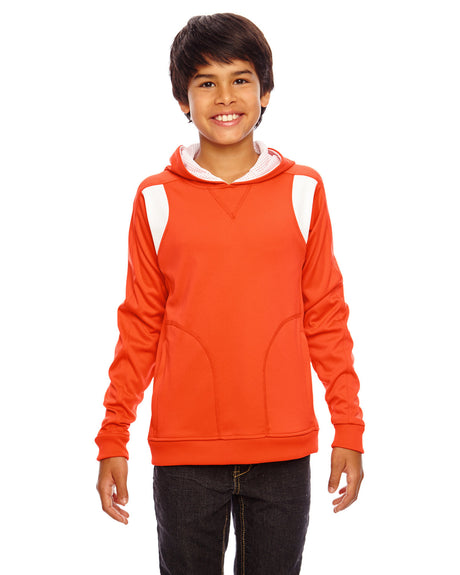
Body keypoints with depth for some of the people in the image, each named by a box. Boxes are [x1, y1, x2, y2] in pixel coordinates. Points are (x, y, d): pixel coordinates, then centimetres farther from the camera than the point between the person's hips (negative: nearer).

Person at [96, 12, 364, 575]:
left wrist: (349, 429, 2)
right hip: (183, 447, 0)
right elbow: (139, 324, 5)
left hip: (283, 448, 0)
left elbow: (325, 316, 5)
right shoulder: (157, 199, 2)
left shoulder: (302, 190, 3)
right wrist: (112, 439, 3)